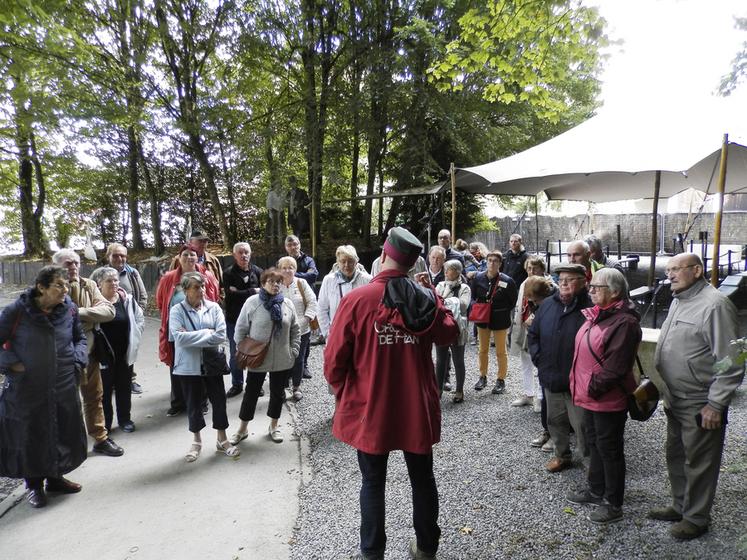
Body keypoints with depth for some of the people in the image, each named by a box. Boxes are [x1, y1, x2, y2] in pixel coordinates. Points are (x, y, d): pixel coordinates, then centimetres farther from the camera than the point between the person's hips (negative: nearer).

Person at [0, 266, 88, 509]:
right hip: (28, 389, -3)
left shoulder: (70, 309, -4)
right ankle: (33, 484, 30)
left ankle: (55, 477, 35)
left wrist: (78, 361, -2)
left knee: (64, 432, 13)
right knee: (30, 436, 9)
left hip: (64, 387, 3)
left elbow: (80, 338, 11)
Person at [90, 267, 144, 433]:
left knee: (124, 388, 14)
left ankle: (125, 419, 29)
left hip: (125, 353, 3)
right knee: (104, 390, 9)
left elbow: (140, 319, 9)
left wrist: (134, 338, 2)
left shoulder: (127, 300, 0)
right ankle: (105, 423, 24)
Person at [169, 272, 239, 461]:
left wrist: (192, 338, -15)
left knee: (219, 401, 9)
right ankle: (196, 442, 31)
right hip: (189, 365, -1)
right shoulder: (177, 310, -6)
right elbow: (180, 338, -19)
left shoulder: (213, 307, -2)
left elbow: (221, 335, -12)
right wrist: (207, 333, -16)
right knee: (193, 404, 11)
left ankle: (222, 440, 27)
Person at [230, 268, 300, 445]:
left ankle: (273, 426, 35)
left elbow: (295, 330, 9)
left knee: (278, 393, 15)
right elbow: (240, 330, -2)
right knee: (251, 393, 10)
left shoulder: (287, 304, 0)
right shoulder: (252, 302, -9)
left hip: (282, 360, 3)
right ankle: (243, 429, 29)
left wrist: (294, 351, 2)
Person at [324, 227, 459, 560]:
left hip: (370, 410, -3)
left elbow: (334, 360, -14)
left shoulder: (357, 299, -17)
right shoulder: (426, 300, -7)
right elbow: (449, 336, 11)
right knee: (422, 479, 21)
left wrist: (344, 393, 5)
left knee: (373, 483, 16)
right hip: (417, 408, 3)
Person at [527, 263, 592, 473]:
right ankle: (562, 455, 40)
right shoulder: (547, 305, 4)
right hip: (550, 378, 6)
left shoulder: (590, 308, -16)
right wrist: (539, 359, 5)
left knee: (581, 424, 4)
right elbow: (533, 334, 14)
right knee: (555, 421, 20)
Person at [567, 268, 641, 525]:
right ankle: (595, 489, 39)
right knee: (594, 443, 21)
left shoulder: (624, 322, -21)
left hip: (608, 399, -9)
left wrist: (593, 387, -17)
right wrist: (579, 384, 12)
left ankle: (613, 503, 22)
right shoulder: (596, 315, 9)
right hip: (590, 395, 9)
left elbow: (615, 366, -24)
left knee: (609, 448, 5)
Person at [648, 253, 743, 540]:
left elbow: (731, 363, -20)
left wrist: (715, 405, -19)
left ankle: (695, 518, 26)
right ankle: (680, 506, 38)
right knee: (676, 456, 21)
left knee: (698, 463, 8)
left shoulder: (715, 304, -19)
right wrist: (664, 389, 16)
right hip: (675, 401, 9)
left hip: (700, 405, -8)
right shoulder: (678, 301, 10)